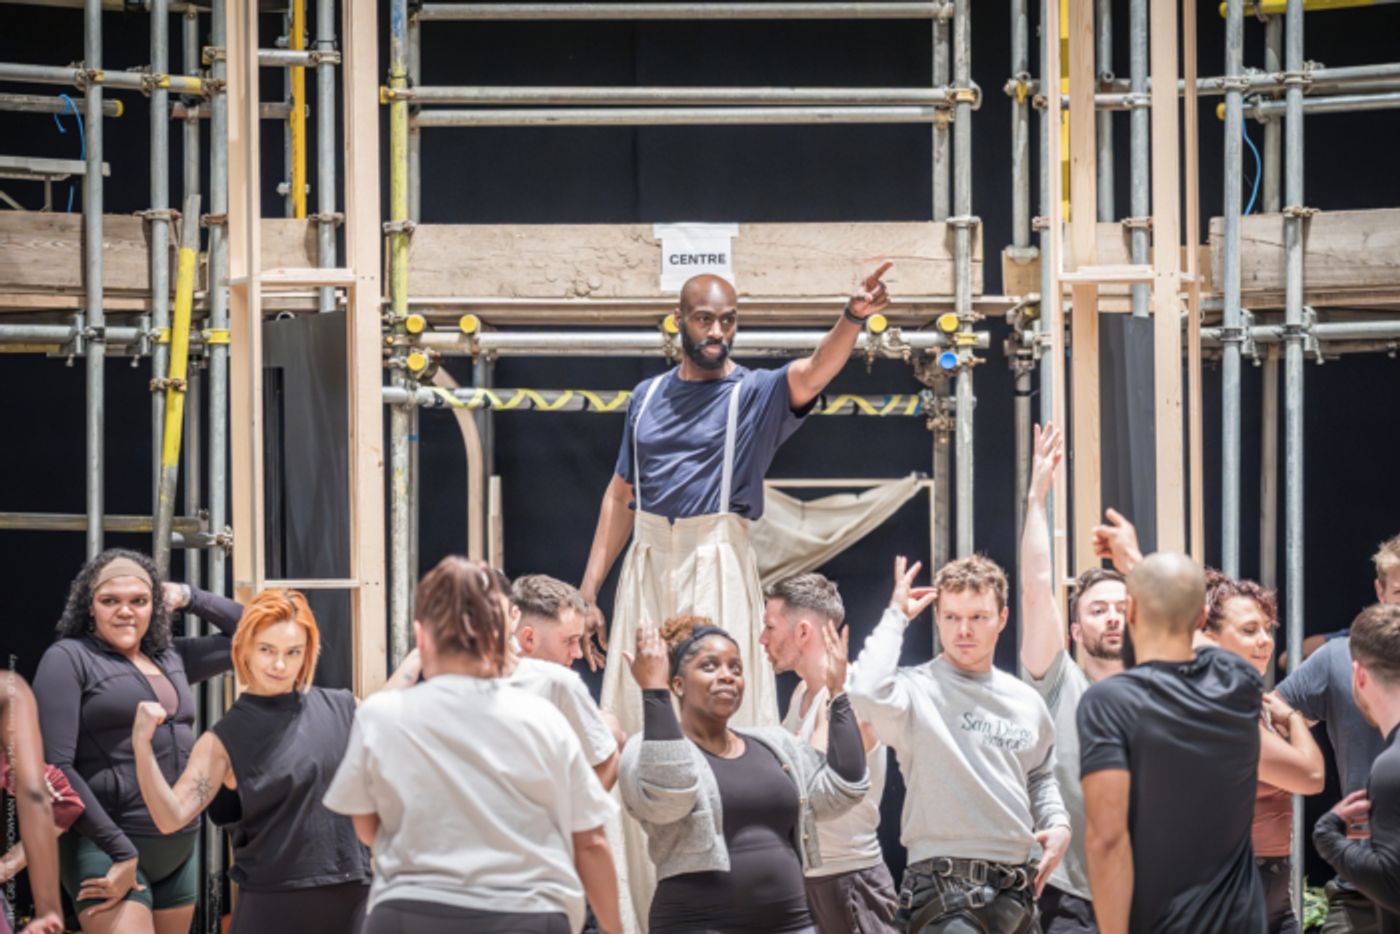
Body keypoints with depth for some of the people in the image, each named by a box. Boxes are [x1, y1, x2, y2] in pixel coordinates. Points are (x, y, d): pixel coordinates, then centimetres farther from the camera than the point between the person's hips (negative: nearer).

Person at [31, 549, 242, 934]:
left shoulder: (171, 657, 14)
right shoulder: (68, 658, -4)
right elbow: (56, 767, -13)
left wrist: (188, 596, 11)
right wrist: (120, 851, -17)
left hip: (180, 851, 7)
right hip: (106, 848, -7)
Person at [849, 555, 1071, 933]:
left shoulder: (1027, 702, 13)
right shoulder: (917, 690, -7)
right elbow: (869, 693, -30)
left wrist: (1057, 822, 8)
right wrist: (896, 616, -15)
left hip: (1016, 887, 8)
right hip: (945, 887, -7)